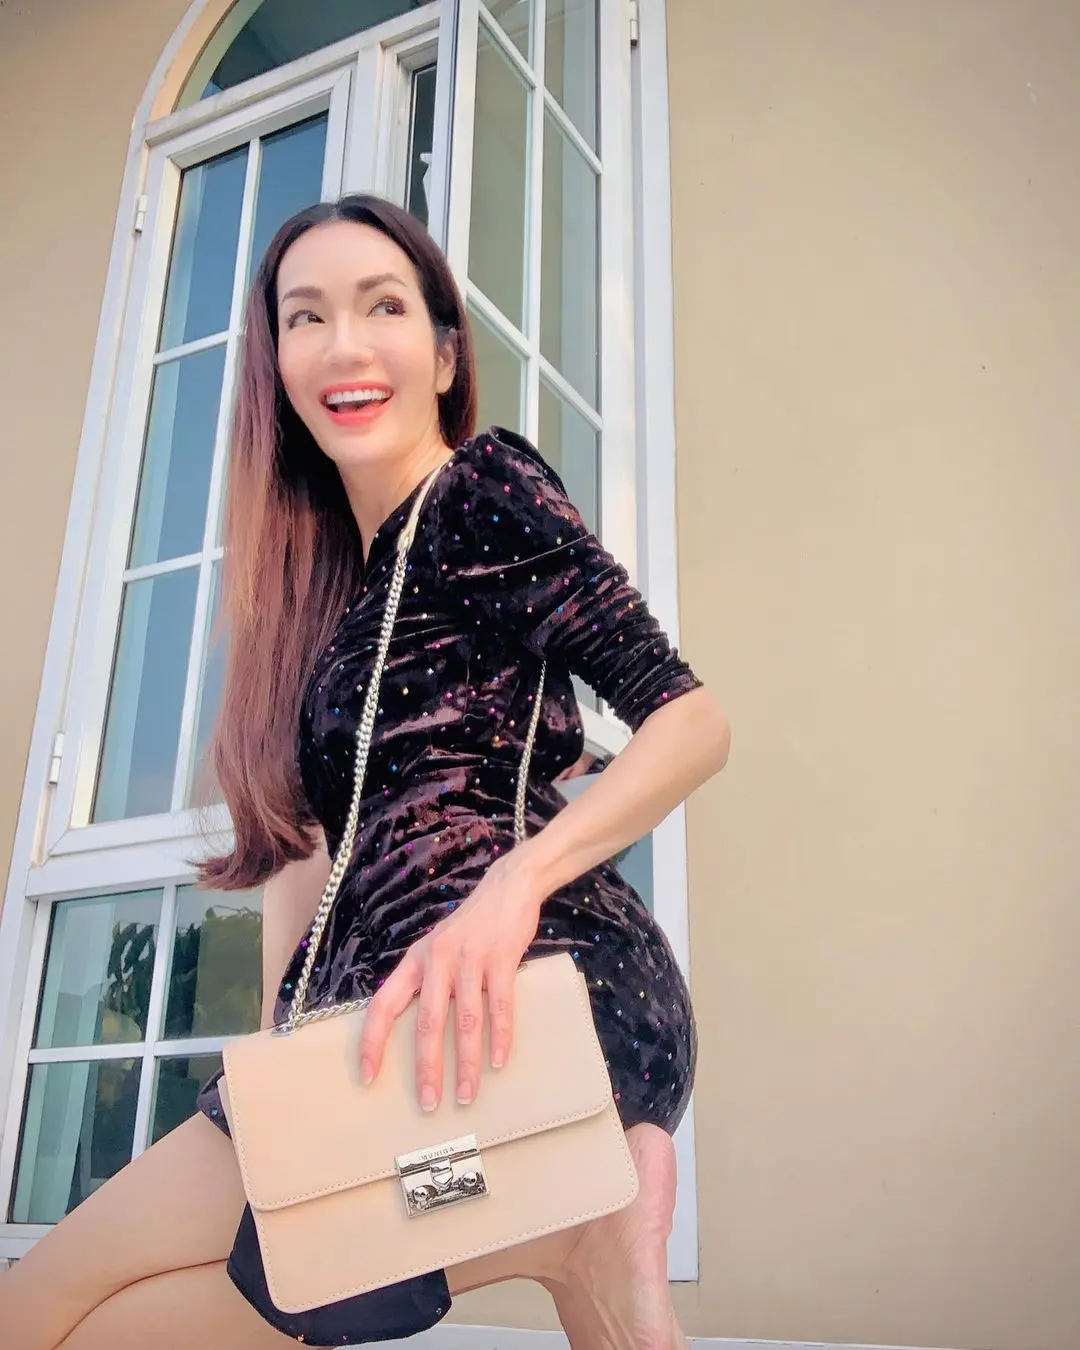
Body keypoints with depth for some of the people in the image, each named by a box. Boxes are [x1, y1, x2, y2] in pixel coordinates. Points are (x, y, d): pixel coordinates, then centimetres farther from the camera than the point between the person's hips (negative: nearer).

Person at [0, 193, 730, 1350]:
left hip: (528, 988, -9)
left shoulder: (487, 487, -2)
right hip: (406, 1000, 9)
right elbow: (307, 833, 17)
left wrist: (519, 877, -26)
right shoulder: (332, 572, 21)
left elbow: (692, 718, -11)